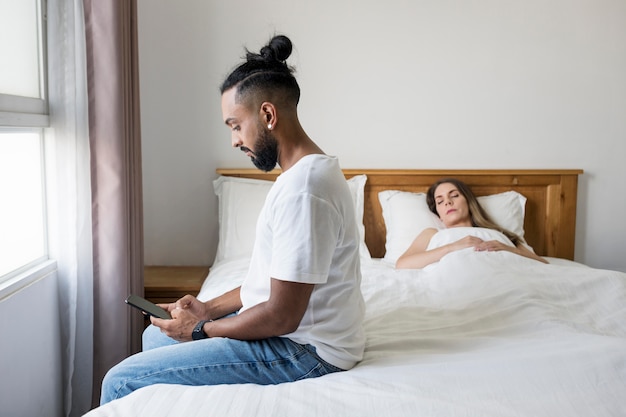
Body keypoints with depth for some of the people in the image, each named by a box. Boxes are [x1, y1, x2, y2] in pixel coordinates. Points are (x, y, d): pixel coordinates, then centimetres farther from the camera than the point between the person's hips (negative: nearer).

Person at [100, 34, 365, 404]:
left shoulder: (303, 188, -26)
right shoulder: (310, 169, 8)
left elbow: (281, 317, -25)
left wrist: (200, 329, -10)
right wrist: (209, 308, 7)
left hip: (302, 349, -10)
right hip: (293, 328, 11)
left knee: (121, 381, -9)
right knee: (156, 335, 24)